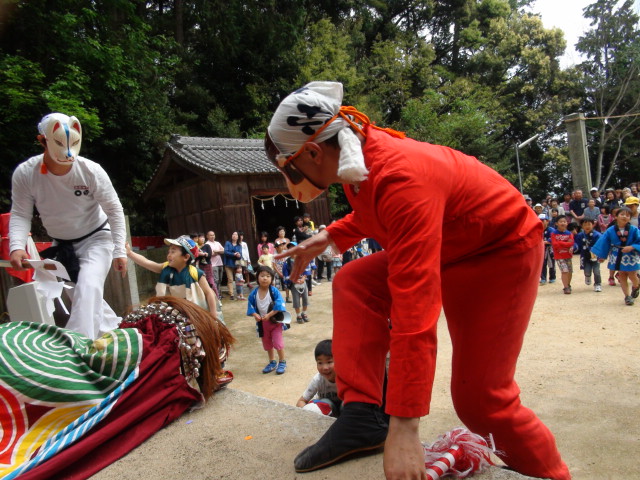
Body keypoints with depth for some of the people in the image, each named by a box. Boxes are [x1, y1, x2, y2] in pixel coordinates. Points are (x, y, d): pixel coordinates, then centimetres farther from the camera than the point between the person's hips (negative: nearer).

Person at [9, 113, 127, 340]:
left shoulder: (91, 171, -24)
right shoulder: (24, 174, -18)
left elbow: (114, 210, -16)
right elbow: (20, 214, -12)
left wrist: (119, 251, -18)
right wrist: (16, 246, -31)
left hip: (95, 238, -4)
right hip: (62, 245, 4)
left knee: (88, 288, -24)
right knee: (80, 293, 15)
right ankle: (110, 327, 37)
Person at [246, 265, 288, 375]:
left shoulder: (274, 291, -19)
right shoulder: (254, 293, -9)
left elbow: (279, 305, -23)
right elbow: (251, 306, 0)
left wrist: (269, 315, -26)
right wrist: (255, 315, -18)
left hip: (275, 320, -4)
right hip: (262, 323, 4)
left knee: (278, 342, -6)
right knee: (267, 344, 18)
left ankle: (282, 362, 16)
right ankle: (272, 362, 36)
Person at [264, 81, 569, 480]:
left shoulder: (400, 179, -36)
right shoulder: (361, 157, -10)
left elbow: (414, 305, -41)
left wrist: (404, 429, -38)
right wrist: (328, 237, 6)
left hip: (503, 249, -8)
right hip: (443, 246, 8)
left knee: (479, 395, -6)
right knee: (353, 283, -9)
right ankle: (362, 415, -9)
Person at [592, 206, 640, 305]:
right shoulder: (611, 231, -6)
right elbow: (604, 243, 1)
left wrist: (632, 247, -28)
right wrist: (602, 256, 4)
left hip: (631, 257, -1)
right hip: (617, 257, 2)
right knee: (622, 276, 9)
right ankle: (627, 296, 24)